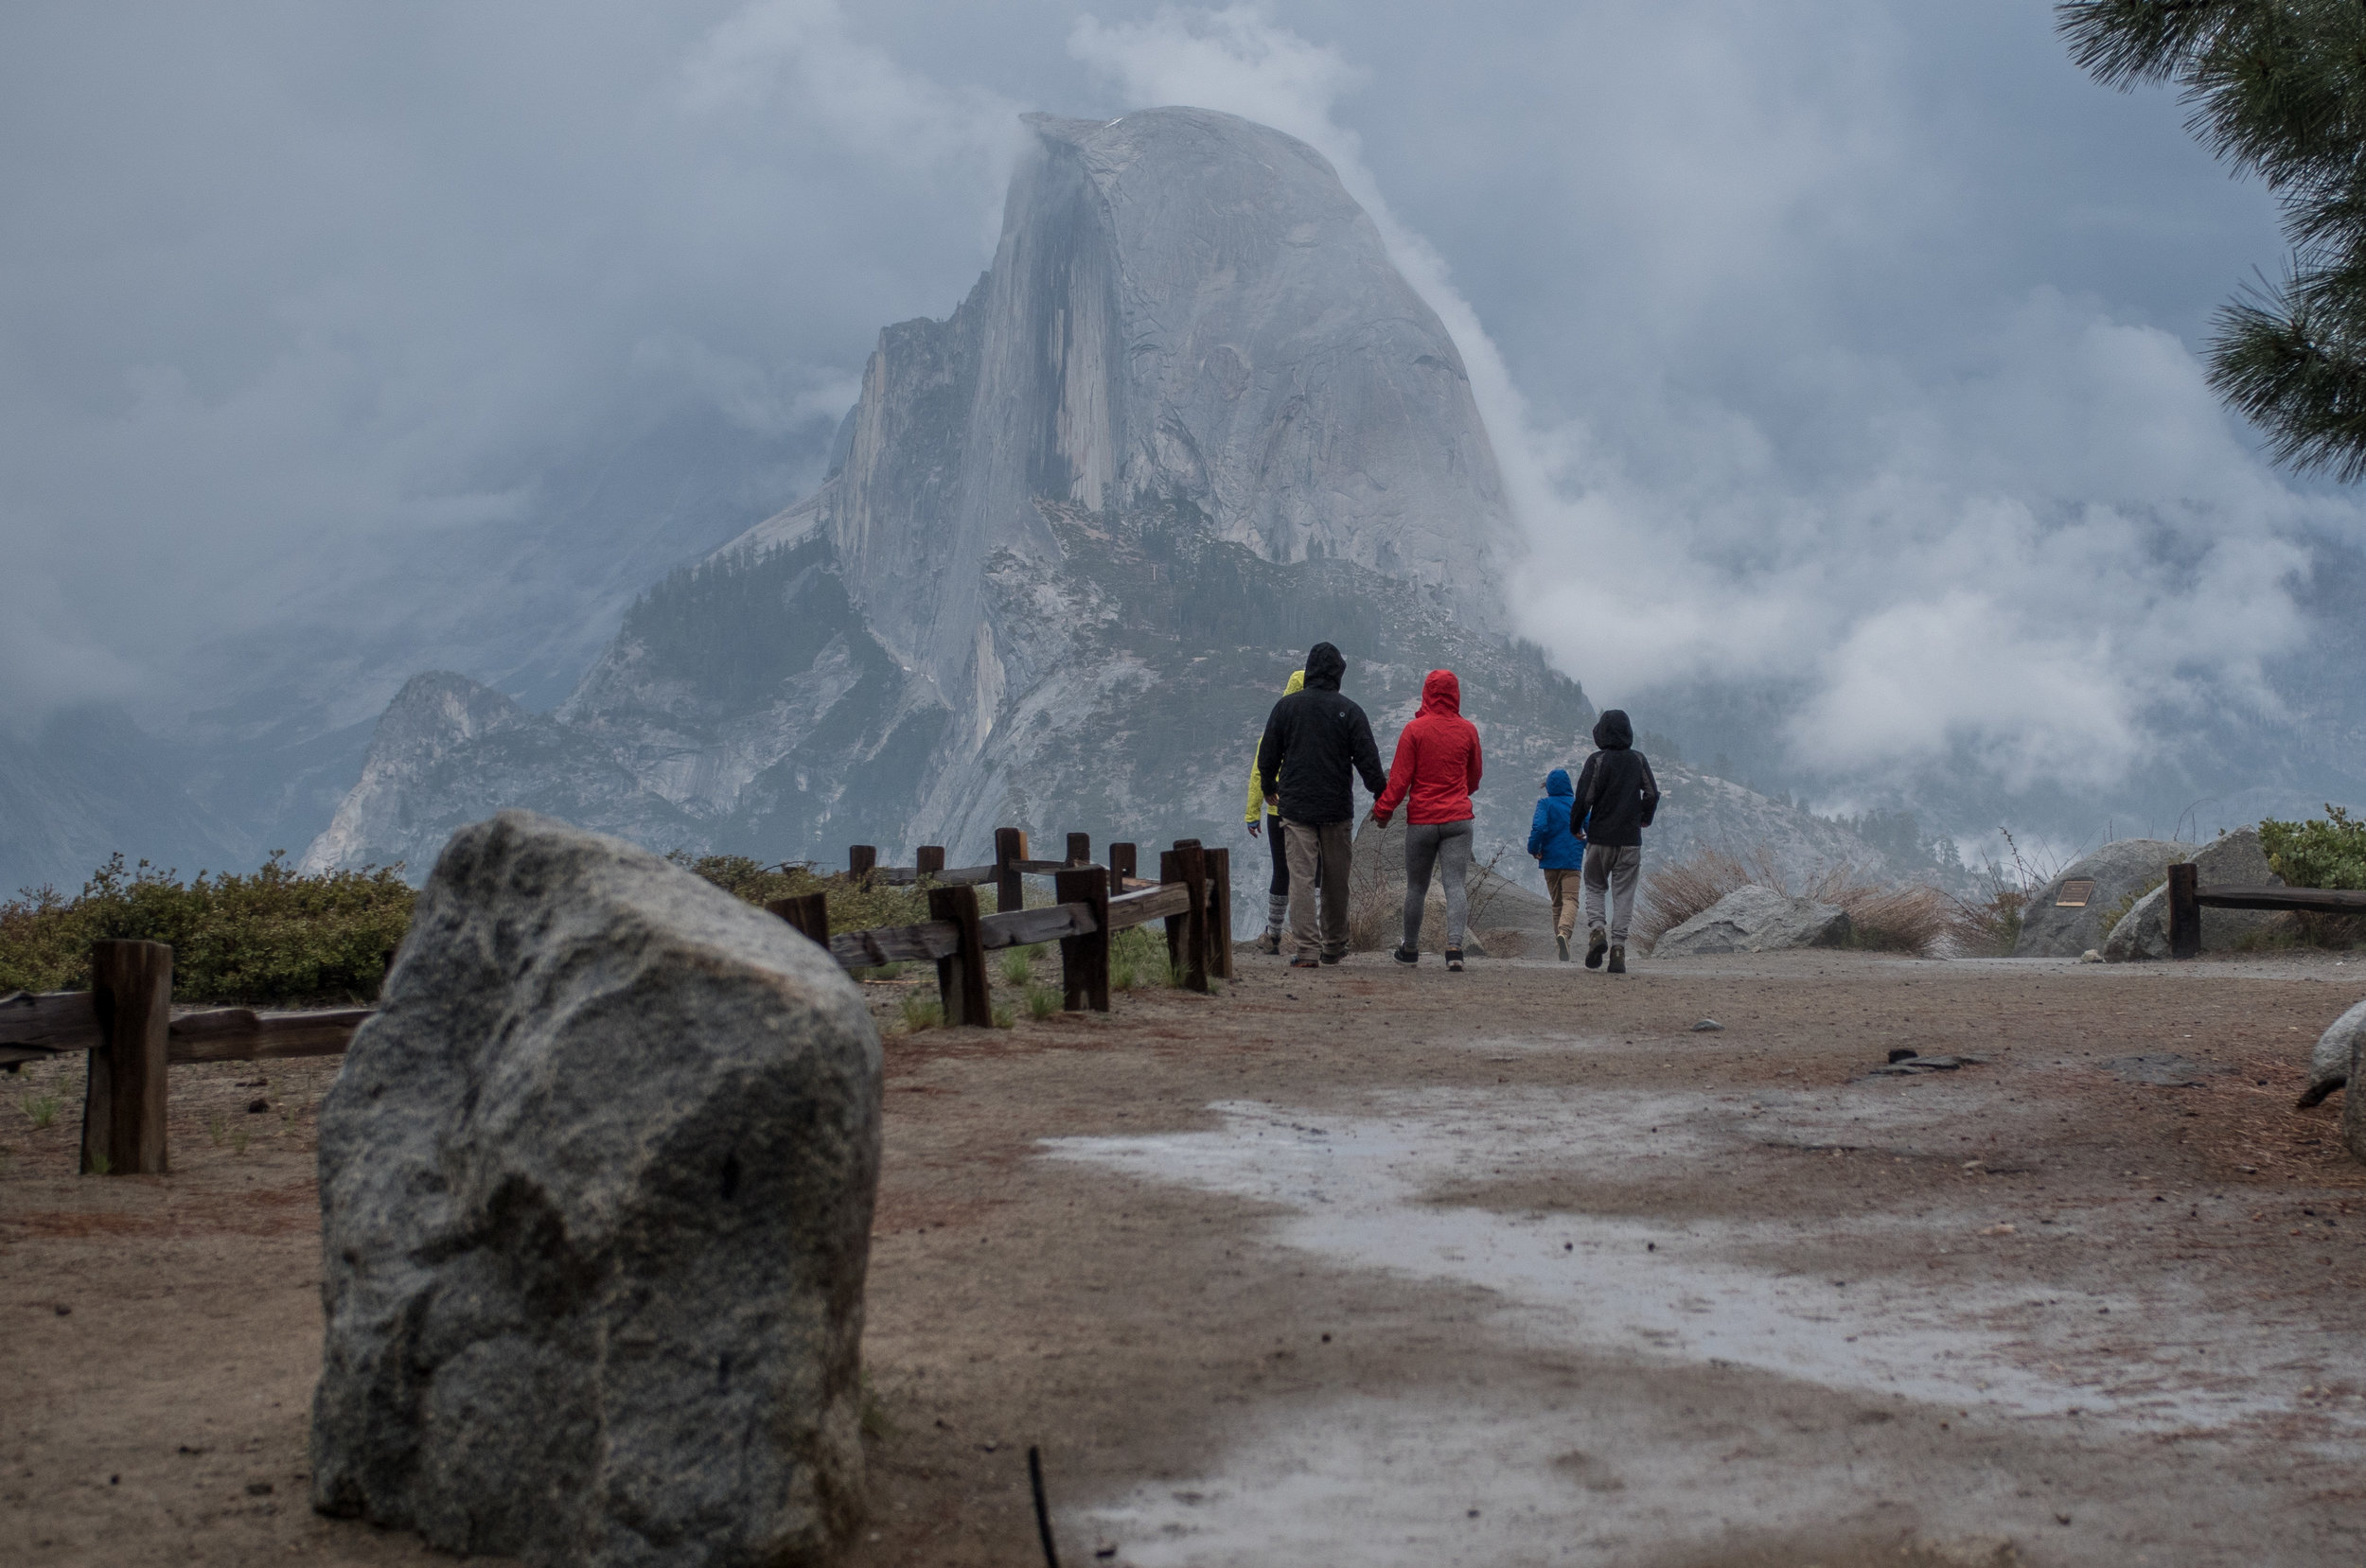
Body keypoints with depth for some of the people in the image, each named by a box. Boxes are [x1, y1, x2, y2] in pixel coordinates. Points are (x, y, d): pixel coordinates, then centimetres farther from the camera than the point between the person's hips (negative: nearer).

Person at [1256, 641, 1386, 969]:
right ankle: (1334, 947, 20)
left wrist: (1269, 788, 26)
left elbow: (1267, 756, 8)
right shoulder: (1349, 711, -4)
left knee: (1301, 877, -3)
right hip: (1337, 808, 0)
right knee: (1336, 880, 11)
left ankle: (1308, 949, -11)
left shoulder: (1286, 707, 1)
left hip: (1296, 807, 0)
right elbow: (1368, 760, -5)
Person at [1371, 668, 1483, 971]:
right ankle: (1454, 947, -21)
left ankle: (1410, 949, 23)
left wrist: (1383, 810, 5)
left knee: (1416, 887, 12)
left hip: (1421, 819, -1)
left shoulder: (1415, 730, -7)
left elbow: (1399, 778, -7)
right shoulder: (1468, 730, 2)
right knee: (1456, 885, -5)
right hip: (1458, 819, 1)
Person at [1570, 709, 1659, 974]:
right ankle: (1618, 947, -5)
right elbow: (1652, 794, 5)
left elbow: (1584, 798, -10)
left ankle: (1595, 931, -9)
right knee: (1623, 894, 4)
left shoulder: (1597, 761, -7)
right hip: (1630, 840, 2)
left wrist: (1575, 826, 6)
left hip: (1600, 837, -2)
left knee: (1594, 886, 14)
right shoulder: (1638, 760, 3)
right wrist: (1645, 820, 24)